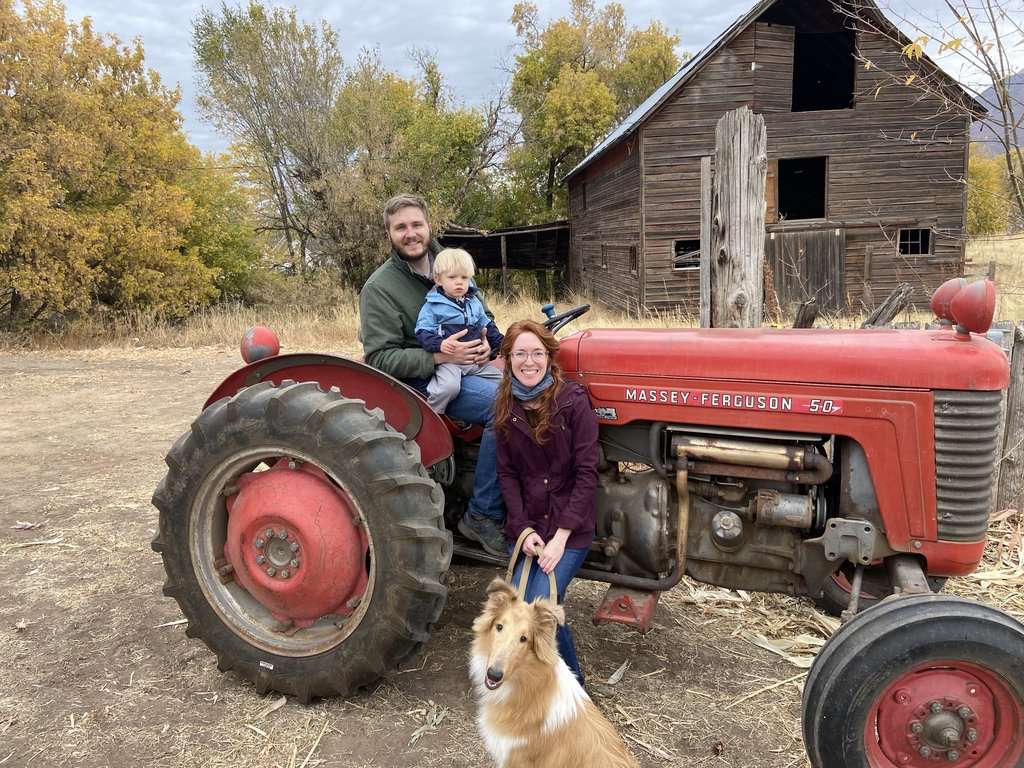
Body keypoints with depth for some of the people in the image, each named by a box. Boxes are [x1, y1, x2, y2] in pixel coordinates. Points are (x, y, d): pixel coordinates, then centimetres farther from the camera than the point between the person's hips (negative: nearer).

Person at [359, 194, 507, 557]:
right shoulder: (379, 288, -6)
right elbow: (379, 358, -12)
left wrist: (486, 342, -4)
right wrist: (438, 357, -25)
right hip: (421, 379, -6)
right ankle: (483, 516, -17)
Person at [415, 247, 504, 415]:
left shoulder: (475, 303, 16)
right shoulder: (432, 306, -2)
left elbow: (488, 326, 27)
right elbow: (423, 332, -10)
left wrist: (502, 343, 16)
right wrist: (439, 344, -28)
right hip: (449, 360, -6)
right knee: (449, 386, -34)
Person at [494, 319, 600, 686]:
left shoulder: (573, 400, -10)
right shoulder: (506, 408, 3)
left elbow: (586, 473, -11)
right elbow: (507, 473, 4)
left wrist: (561, 536, -14)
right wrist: (524, 529, -8)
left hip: (570, 527, -4)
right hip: (526, 525, 4)